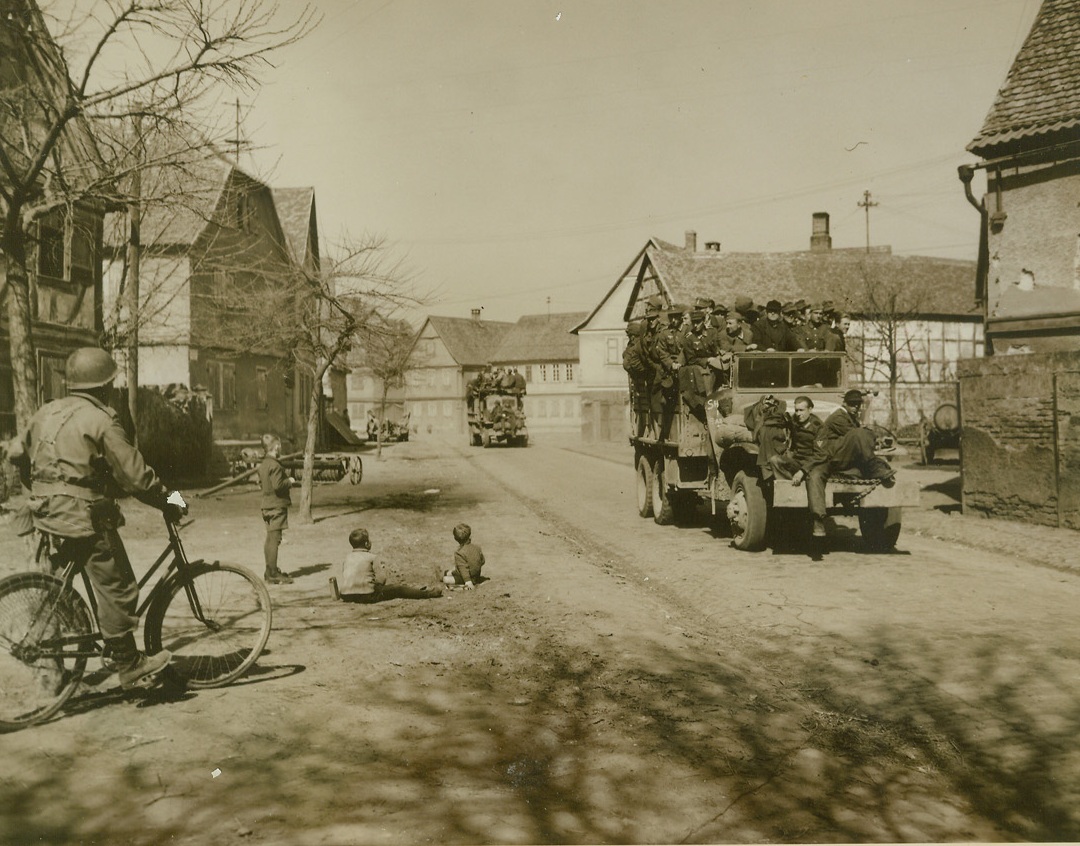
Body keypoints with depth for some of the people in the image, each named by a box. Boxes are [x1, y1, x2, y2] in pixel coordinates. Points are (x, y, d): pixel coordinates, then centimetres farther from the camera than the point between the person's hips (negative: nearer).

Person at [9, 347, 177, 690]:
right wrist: (167, 502, -5)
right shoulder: (101, 420, -14)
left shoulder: (46, 412, 10)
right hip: (84, 517, -9)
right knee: (119, 589, 1)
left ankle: (113, 649, 28)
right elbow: (135, 475, -17)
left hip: (48, 512, 9)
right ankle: (130, 667, 9)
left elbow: (17, 453, 22)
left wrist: (40, 490, 36)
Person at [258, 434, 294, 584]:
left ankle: (270, 572, 22)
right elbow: (278, 485, -25)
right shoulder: (275, 465, -17)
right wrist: (289, 481, -8)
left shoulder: (263, 464, 12)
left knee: (269, 539, 15)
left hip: (267, 504, 10)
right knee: (274, 538, -7)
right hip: (277, 505, -10)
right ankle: (273, 574, -6)